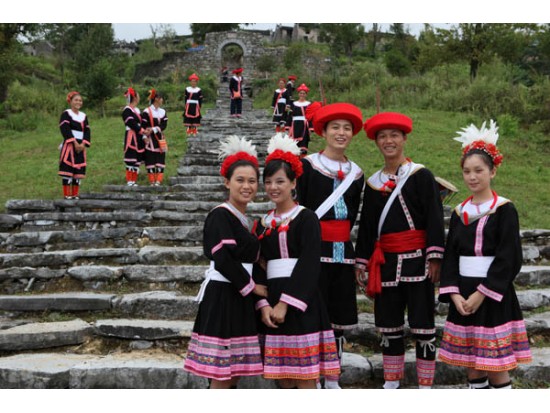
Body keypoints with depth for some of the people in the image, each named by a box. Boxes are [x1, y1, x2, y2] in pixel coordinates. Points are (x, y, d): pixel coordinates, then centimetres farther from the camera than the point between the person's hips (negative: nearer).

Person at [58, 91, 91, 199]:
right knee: (67, 171, -7)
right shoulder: (66, 114, -2)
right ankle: (67, 195, -4)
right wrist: (75, 143, -19)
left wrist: (83, 144, -8)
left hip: (81, 147, 6)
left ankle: (75, 195, 11)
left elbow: (87, 132, 7)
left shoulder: (83, 116, 15)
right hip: (69, 146, -5)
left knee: (78, 171, 5)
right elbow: (65, 130, -13)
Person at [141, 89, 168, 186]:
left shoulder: (163, 112, 10)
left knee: (160, 160, 2)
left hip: (160, 139, 5)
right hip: (150, 139, -5)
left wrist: (154, 129, -15)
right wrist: (144, 137, -19)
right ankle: (152, 181, 5)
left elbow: (164, 125, -1)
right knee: (150, 160, -2)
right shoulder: (146, 112, -6)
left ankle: (158, 180, 6)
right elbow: (143, 126, -8)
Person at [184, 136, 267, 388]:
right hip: (222, 298, -9)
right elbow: (222, 260, -19)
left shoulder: (244, 221, 16)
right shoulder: (220, 216, -10)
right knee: (221, 377, -7)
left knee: (234, 375, 11)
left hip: (241, 300, 9)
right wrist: (252, 286, -9)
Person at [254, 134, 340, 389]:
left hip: (301, 301, -6)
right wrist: (264, 305, -5)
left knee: (304, 372, -5)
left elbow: (309, 264, -12)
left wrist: (285, 303, -16)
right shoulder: (263, 224, 14)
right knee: (281, 372, 9)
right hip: (271, 299, 6)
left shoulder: (306, 218, -3)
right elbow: (258, 267, 10)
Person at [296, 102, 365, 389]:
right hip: (315, 249, -5)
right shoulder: (308, 165, -4)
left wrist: (341, 238, 4)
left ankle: (332, 381, 21)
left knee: (339, 317, 9)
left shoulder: (356, 173, 12)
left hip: (342, 251, 5)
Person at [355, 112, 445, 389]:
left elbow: (435, 218, -7)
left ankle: (425, 384, 11)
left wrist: (434, 258, -13)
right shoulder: (373, 183, 11)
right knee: (389, 324, 11)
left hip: (417, 260, -4)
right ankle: (391, 382, 23)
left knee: (422, 323, 1)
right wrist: (361, 263, 12)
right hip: (386, 262, 4)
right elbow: (366, 225, 14)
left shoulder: (421, 176, -2)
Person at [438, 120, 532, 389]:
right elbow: (450, 256, 7)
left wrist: (482, 293, -16)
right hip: (463, 293, 5)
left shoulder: (504, 210, -6)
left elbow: (507, 258, -12)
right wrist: (454, 293, -6)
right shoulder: (459, 213, 9)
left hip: (494, 296, -5)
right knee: (471, 363, 11)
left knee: (496, 363, -1)